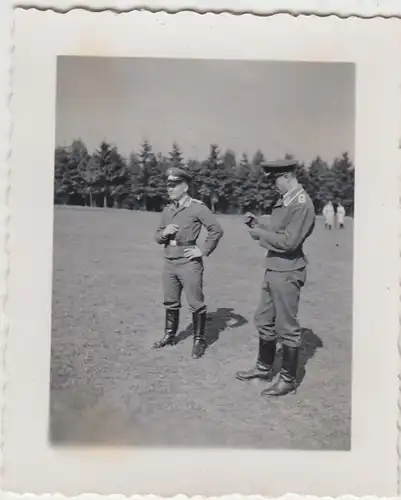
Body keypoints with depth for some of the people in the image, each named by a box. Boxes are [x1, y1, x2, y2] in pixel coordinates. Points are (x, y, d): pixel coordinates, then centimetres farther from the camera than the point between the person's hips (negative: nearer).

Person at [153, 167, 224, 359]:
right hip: (169, 262, 6)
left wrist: (204, 251, -11)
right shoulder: (167, 209, 11)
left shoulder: (197, 207, -8)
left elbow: (217, 230, -11)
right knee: (170, 303, 16)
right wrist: (164, 233, -7)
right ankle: (169, 335, 32)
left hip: (189, 262, -6)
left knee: (196, 304, 2)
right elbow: (158, 237, 16)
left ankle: (199, 341, 14)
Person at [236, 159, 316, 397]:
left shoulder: (302, 204, -17)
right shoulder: (283, 201, 12)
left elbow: (289, 241, -22)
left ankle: (288, 379, 17)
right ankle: (264, 368, 35)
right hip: (273, 270, 9)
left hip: (287, 274, -9)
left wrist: (260, 234, -12)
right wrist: (257, 223, 2)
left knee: (287, 328, 3)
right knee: (264, 321, 18)